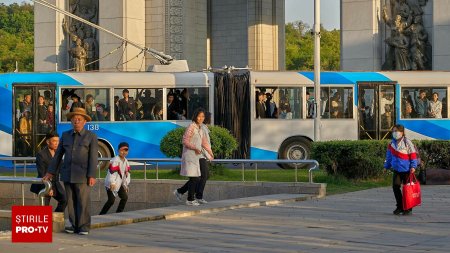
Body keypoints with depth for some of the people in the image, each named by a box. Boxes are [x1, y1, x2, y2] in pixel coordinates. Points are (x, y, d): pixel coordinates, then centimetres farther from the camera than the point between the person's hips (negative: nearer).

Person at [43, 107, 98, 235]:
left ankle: (84, 227, -1)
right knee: (71, 201, 4)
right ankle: (74, 226, 10)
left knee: (83, 201, -6)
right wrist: (51, 172, 9)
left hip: (82, 174, -4)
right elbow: (58, 155, 12)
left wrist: (92, 176, -16)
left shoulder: (91, 136, -4)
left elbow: (93, 157, -9)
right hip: (67, 174, 4)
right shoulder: (66, 135, 9)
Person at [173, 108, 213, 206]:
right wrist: (195, 148, -26)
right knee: (194, 178, -5)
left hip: (196, 156, 9)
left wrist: (210, 152, 18)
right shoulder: (191, 127, -13)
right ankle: (190, 200, 5)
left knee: (196, 179, 9)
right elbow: (185, 141, -17)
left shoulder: (200, 128, 13)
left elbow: (204, 142, 23)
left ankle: (179, 192, 22)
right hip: (189, 155, -9)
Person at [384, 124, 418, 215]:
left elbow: (413, 155, -10)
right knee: (395, 187, -1)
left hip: (406, 170, -5)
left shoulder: (407, 143, -10)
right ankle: (399, 206, 12)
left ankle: (408, 208, 11)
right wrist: (387, 166, 20)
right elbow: (389, 155, 17)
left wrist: (413, 166, -16)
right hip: (397, 169, 5)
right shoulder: (392, 143, 7)